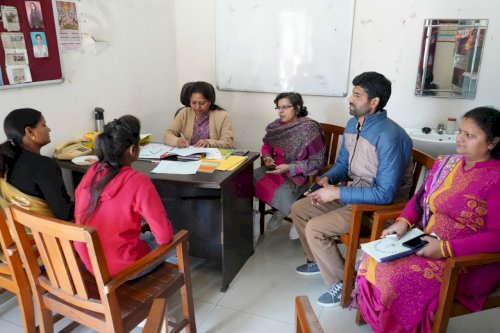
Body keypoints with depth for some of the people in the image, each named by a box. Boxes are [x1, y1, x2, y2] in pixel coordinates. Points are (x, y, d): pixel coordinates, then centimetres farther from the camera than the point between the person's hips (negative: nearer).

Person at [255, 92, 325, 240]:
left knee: (282, 193, -31)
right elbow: (267, 145, 16)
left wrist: (289, 168, -23)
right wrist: (267, 157, -8)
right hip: (277, 168, 6)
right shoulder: (277, 126, -1)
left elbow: (317, 160, -16)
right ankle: (282, 211, 3)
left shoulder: (309, 128, -17)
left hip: (299, 173, -6)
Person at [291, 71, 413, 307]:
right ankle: (318, 260, 27)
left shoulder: (389, 136, -28)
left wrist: (337, 193, -27)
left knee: (315, 229, -20)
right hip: (353, 192, 9)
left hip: (379, 206, -9)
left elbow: (385, 194, -29)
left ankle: (343, 285, 1)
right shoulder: (352, 124, 1)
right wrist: (327, 179, -9)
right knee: (298, 209, 6)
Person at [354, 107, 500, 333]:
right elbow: (422, 197, 13)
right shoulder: (447, 163, 6)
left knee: (397, 278, -23)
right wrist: (403, 221, -6)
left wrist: (446, 248, -24)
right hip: (426, 244, 7)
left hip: (468, 261, -7)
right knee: (376, 263, -10)